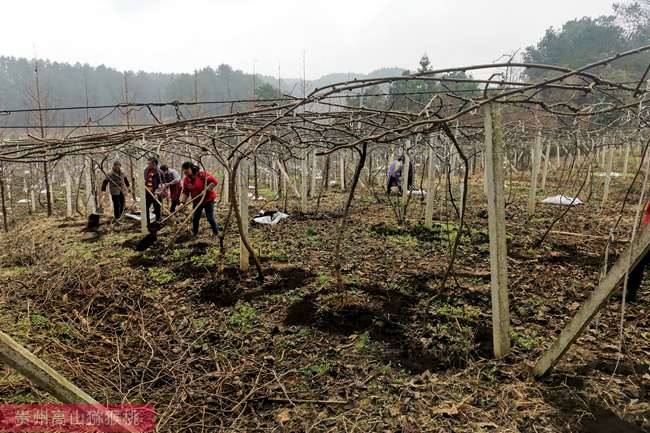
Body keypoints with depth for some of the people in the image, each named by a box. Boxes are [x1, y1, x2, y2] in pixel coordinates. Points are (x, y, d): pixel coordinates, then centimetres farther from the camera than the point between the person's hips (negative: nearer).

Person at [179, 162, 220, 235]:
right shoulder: (186, 180, -1)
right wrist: (183, 202, -10)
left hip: (208, 200, -6)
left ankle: (217, 233, 15)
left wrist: (206, 190, -26)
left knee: (210, 217, -2)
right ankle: (194, 233, 28)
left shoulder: (202, 175, -19)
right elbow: (185, 192, 2)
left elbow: (214, 181, -21)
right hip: (196, 202, 6)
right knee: (195, 218, 10)